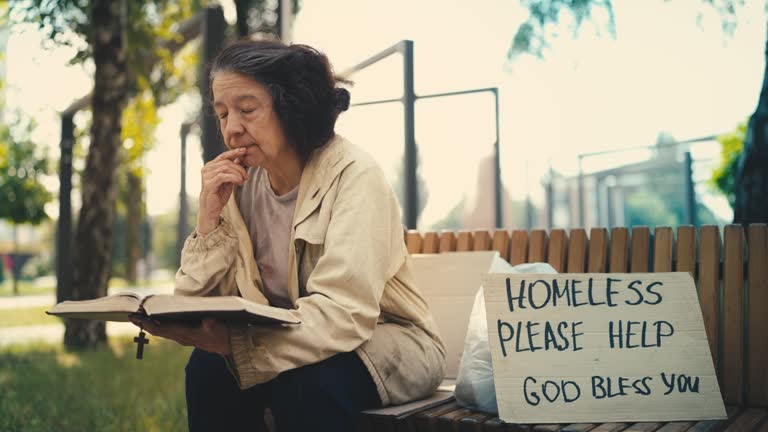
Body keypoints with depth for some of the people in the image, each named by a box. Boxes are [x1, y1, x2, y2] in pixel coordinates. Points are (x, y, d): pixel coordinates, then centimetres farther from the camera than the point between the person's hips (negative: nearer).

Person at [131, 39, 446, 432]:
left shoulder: (353, 175, -20)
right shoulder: (239, 184, -3)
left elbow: (344, 311, -32)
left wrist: (229, 341, -43)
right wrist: (209, 216, -18)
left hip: (386, 340, -4)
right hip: (303, 345, 5)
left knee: (304, 380, -32)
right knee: (208, 367, -20)